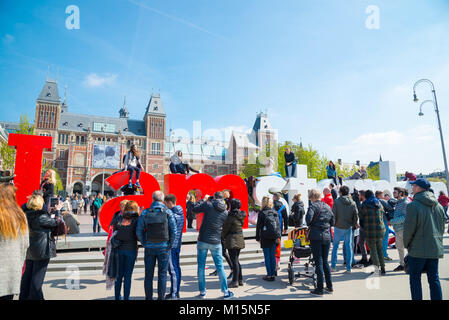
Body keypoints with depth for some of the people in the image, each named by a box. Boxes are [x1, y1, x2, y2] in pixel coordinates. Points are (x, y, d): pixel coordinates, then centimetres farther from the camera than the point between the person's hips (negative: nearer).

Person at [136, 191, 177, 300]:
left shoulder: (145, 213, -2)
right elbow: (174, 231, -8)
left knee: (148, 275, 13)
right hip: (163, 247, -1)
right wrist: (170, 245, 3)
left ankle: (148, 297, 20)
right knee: (162, 274, 8)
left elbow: (139, 231, -1)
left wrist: (144, 244, 9)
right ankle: (161, 297, 12)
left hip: (149, 247, 1)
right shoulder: (168, 212, -6)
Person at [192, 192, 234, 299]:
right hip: (216, 242, 2)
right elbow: (224, 227, 11)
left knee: (201, 266, 11)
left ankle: (202, 291, 19)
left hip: (202, 241, -2)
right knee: (220, 267, 11)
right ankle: (226, 291, 17)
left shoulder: (208, 205, -9)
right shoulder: (225, 212, 2)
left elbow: (195, 209, 4)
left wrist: (203, 200, 14)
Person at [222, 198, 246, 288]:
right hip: (240, 239, 8)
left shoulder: (231, 216, -17)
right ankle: (240, 280, 24)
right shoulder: (241, 215, 6)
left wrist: (223, 237, 10)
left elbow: (225, 228, -9)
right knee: (236, 260, 18)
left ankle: (235, 281, 5)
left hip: (232, 240, -8)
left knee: (234, 261, -2)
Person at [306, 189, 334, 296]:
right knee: (325, 261, 17)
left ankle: (320, 289, 8)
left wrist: (309, 225, -5)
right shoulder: (327, 206, 10)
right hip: (327, 236, 6)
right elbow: (333, 221, 13)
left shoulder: (313, 206, -9)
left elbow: (308, 218, -24)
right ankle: (329, 287, 24)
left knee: (318, 262, 1)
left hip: (316, 236, -6)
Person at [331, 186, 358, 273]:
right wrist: (354, 224, 17)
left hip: (338, 227, -2)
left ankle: (333, 266, 12)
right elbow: (356, 215, 2)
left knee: (335, 246, 9)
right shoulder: (353, 203, 0)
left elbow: (333, 214, -10)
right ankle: (348, 268, 11)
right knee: (349, 246, 9)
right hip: (349, 227, 3)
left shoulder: (337, 201, -10)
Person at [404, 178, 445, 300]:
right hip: (435, 249, 6)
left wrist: (406, 244, 0)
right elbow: (442, 227, 14)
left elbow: (409, 229, -15)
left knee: (415, 278, 5)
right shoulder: (438, 206, 7)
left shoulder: (413, 205, -15)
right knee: (434, 279, 14)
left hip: (417, 250, -6)